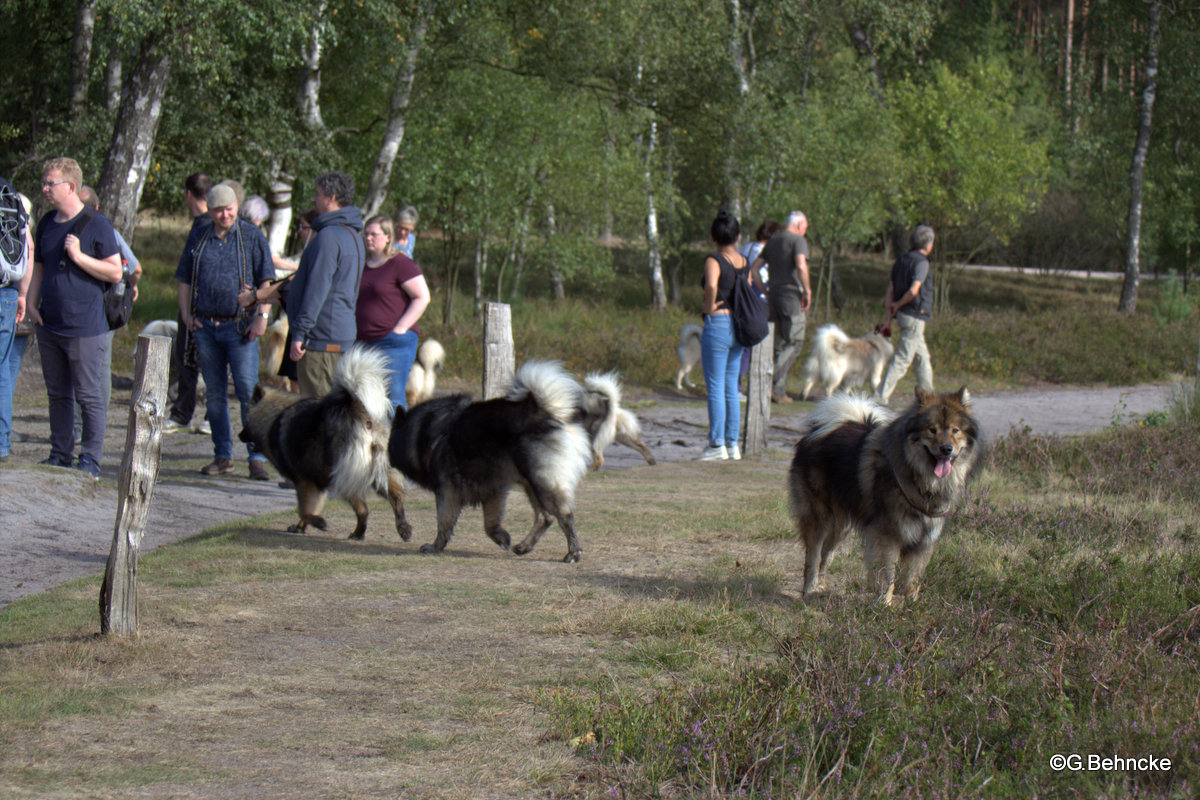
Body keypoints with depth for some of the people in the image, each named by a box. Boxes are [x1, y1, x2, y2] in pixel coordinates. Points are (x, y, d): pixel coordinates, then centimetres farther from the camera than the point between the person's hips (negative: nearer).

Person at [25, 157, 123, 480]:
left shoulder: (96, 224, -7)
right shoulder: (47, 223, 12)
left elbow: (115, 272, -9)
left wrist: (79, 256, -17)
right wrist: (31, 301, 6)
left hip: (84, 328, -6)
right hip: (49, 326, 6)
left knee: (88, 396, -1)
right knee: (58, 394, 12)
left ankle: (90, 460, 4)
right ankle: (60, 454, 20)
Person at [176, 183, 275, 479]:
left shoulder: (252, 237, 1)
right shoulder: (200, 240, 11)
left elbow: (266, 280, -1)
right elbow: (185, 279, 18)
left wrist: (262, 316, -10)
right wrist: (186, 314, 7)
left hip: (239, 326, -4)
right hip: (205, 326, 4)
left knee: (248, 392, -9)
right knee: (214, 394, 8)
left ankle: (257, 457, -7)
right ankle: (222, 457, 16)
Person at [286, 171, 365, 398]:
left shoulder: (329, 236, -16)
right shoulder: (352, 235, 17)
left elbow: (316, 291, -20)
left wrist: (299, 333, -18)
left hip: (321, 337, -10)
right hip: (343, 334, 10)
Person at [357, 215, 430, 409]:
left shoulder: (401, 264, -7)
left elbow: (422, 298, -11)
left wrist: (400, 329, -15)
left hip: (394, 342, -7)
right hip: (365, 342, 7)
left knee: (392, 398, -11)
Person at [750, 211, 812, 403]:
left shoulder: (772, 241, 18)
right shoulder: (798, 240, -5)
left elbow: (754, 268, 17)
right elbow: (801, 266, -21)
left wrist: (765, 292, 18)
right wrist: (807, 291, -12)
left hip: (773, 295, 7)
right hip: (791, 295, -7)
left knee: (780, 344, 10)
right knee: (794, 342, -3)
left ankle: (780, 391, 5)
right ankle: (775, 383, -17)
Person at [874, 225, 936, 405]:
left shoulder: (901, 260, 12)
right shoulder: (921, 262, -13)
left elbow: (890, 290, 9)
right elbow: (913, 290, -24)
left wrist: (890, 311, 4)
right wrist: (899, 304, -9)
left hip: (903, 315, 9)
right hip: (914, 316, -9)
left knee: (922, 357, 20)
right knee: (902, 360, -8)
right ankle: (881, 397, -12)